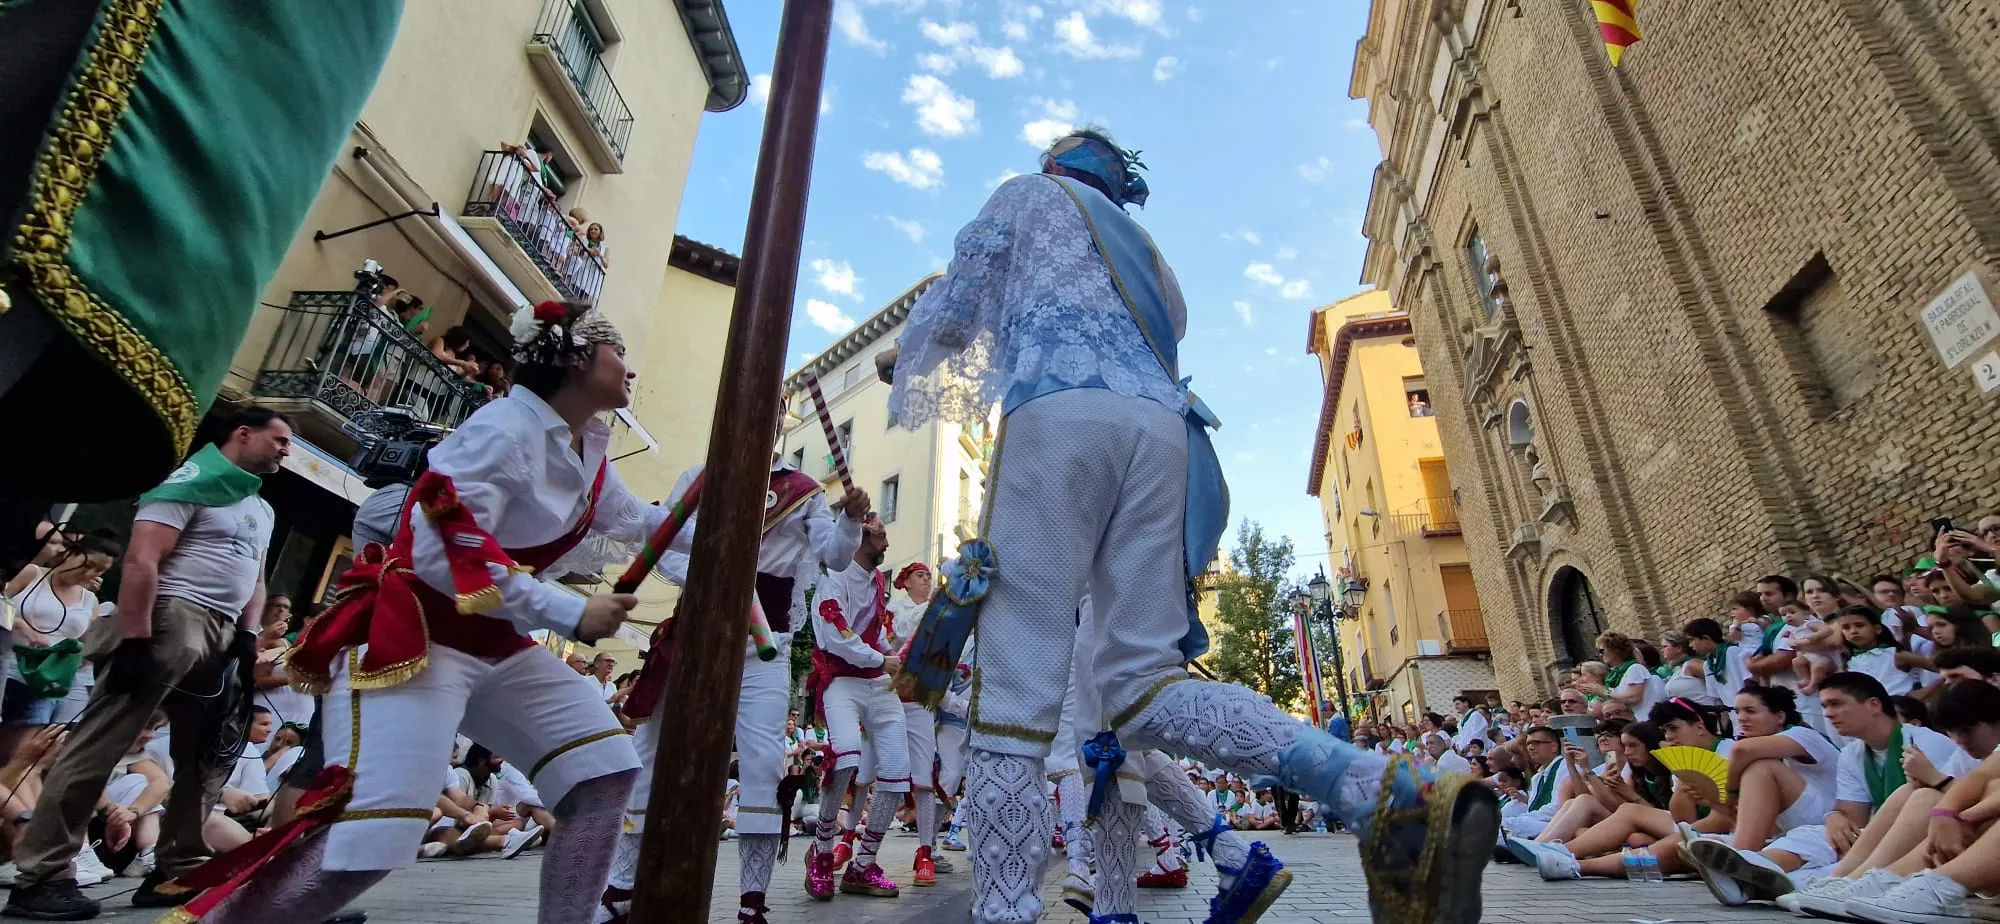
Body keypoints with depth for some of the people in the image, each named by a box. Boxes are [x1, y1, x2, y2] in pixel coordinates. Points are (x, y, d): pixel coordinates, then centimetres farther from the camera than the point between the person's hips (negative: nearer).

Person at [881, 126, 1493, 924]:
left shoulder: (1027, 195, 26)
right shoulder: (1139, 243, 40)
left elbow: (952, 314, 18)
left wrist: (904, 357, 40)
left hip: (1061, 413, -5)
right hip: (1159, 425, 6)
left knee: (1013, 689, -11)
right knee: (1146, 687, -1)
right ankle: (1404, 798, -15)